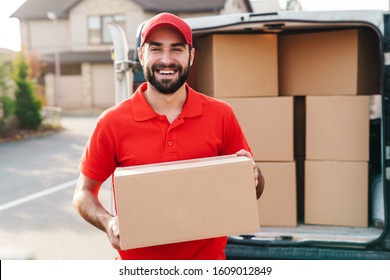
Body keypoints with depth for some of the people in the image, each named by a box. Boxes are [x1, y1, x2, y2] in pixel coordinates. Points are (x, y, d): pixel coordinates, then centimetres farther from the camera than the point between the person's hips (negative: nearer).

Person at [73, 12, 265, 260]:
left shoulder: (221, 115, -7)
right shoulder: (112, 123, -11)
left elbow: (254, 189, 3)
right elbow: (84, 193, -1)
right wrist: (108, 223, -20)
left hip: (208, 257, 2)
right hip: (139, 263, -1)